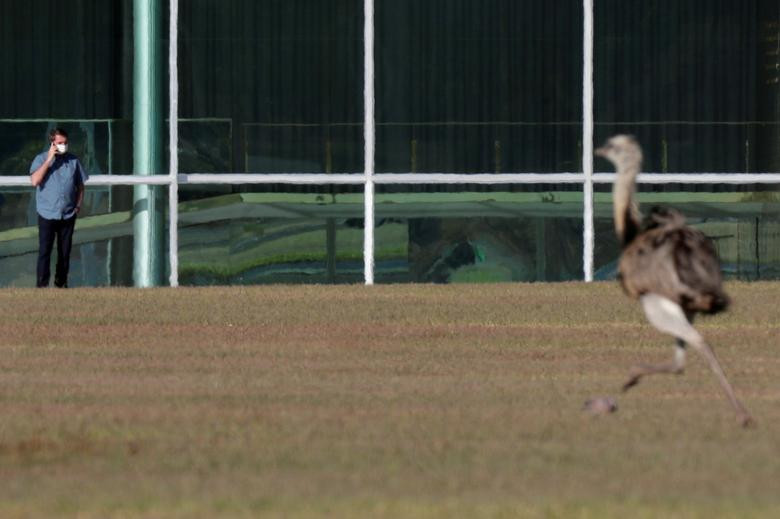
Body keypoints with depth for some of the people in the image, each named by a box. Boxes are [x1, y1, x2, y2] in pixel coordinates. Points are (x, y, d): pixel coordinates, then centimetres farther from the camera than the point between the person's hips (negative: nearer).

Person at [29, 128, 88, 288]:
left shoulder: (73, 160, 7)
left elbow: (80, 185, 15)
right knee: (44, 250, -6)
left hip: (68, 214, 3)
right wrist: (49, 160, -18)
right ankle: (42, 284, -5)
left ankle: (61, 283, 20)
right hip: (47, 214, -3)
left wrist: (78, 204, 4)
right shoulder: (41, 159, -2)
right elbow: (35, 180, -18)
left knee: (65, 251, 9)